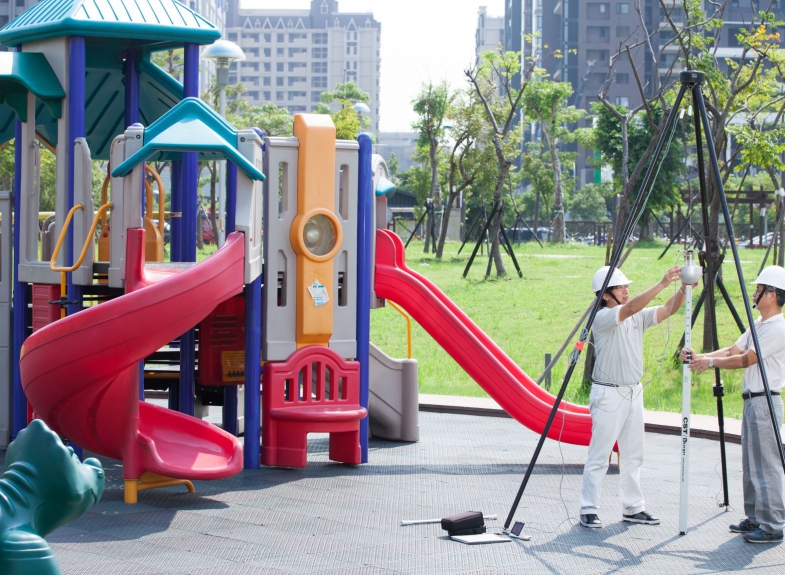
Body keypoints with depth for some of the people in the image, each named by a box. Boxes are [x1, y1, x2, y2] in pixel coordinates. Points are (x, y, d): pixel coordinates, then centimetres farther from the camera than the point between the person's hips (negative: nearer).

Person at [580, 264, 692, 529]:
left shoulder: (637, 318, 9)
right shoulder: (602, 318, -13)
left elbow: (667, 310, 1)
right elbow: (630, 308, -29)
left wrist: (684, 289, -17)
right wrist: (662, 283, -34)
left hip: (634, 392, 8)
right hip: (608, 394, -8)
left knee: (633, 454, 12)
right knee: (599, 455, -5)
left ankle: (633, 507, 19)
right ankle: (589, 510, -1)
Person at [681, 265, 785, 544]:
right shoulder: (758, 325, 16)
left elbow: (746, 360, -17)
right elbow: (733, 351, 13)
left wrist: (710, 363, -12)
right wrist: (700, 357, 2)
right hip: (751, 401, 10)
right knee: (750, 465, 14)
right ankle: (754, 518, 21)